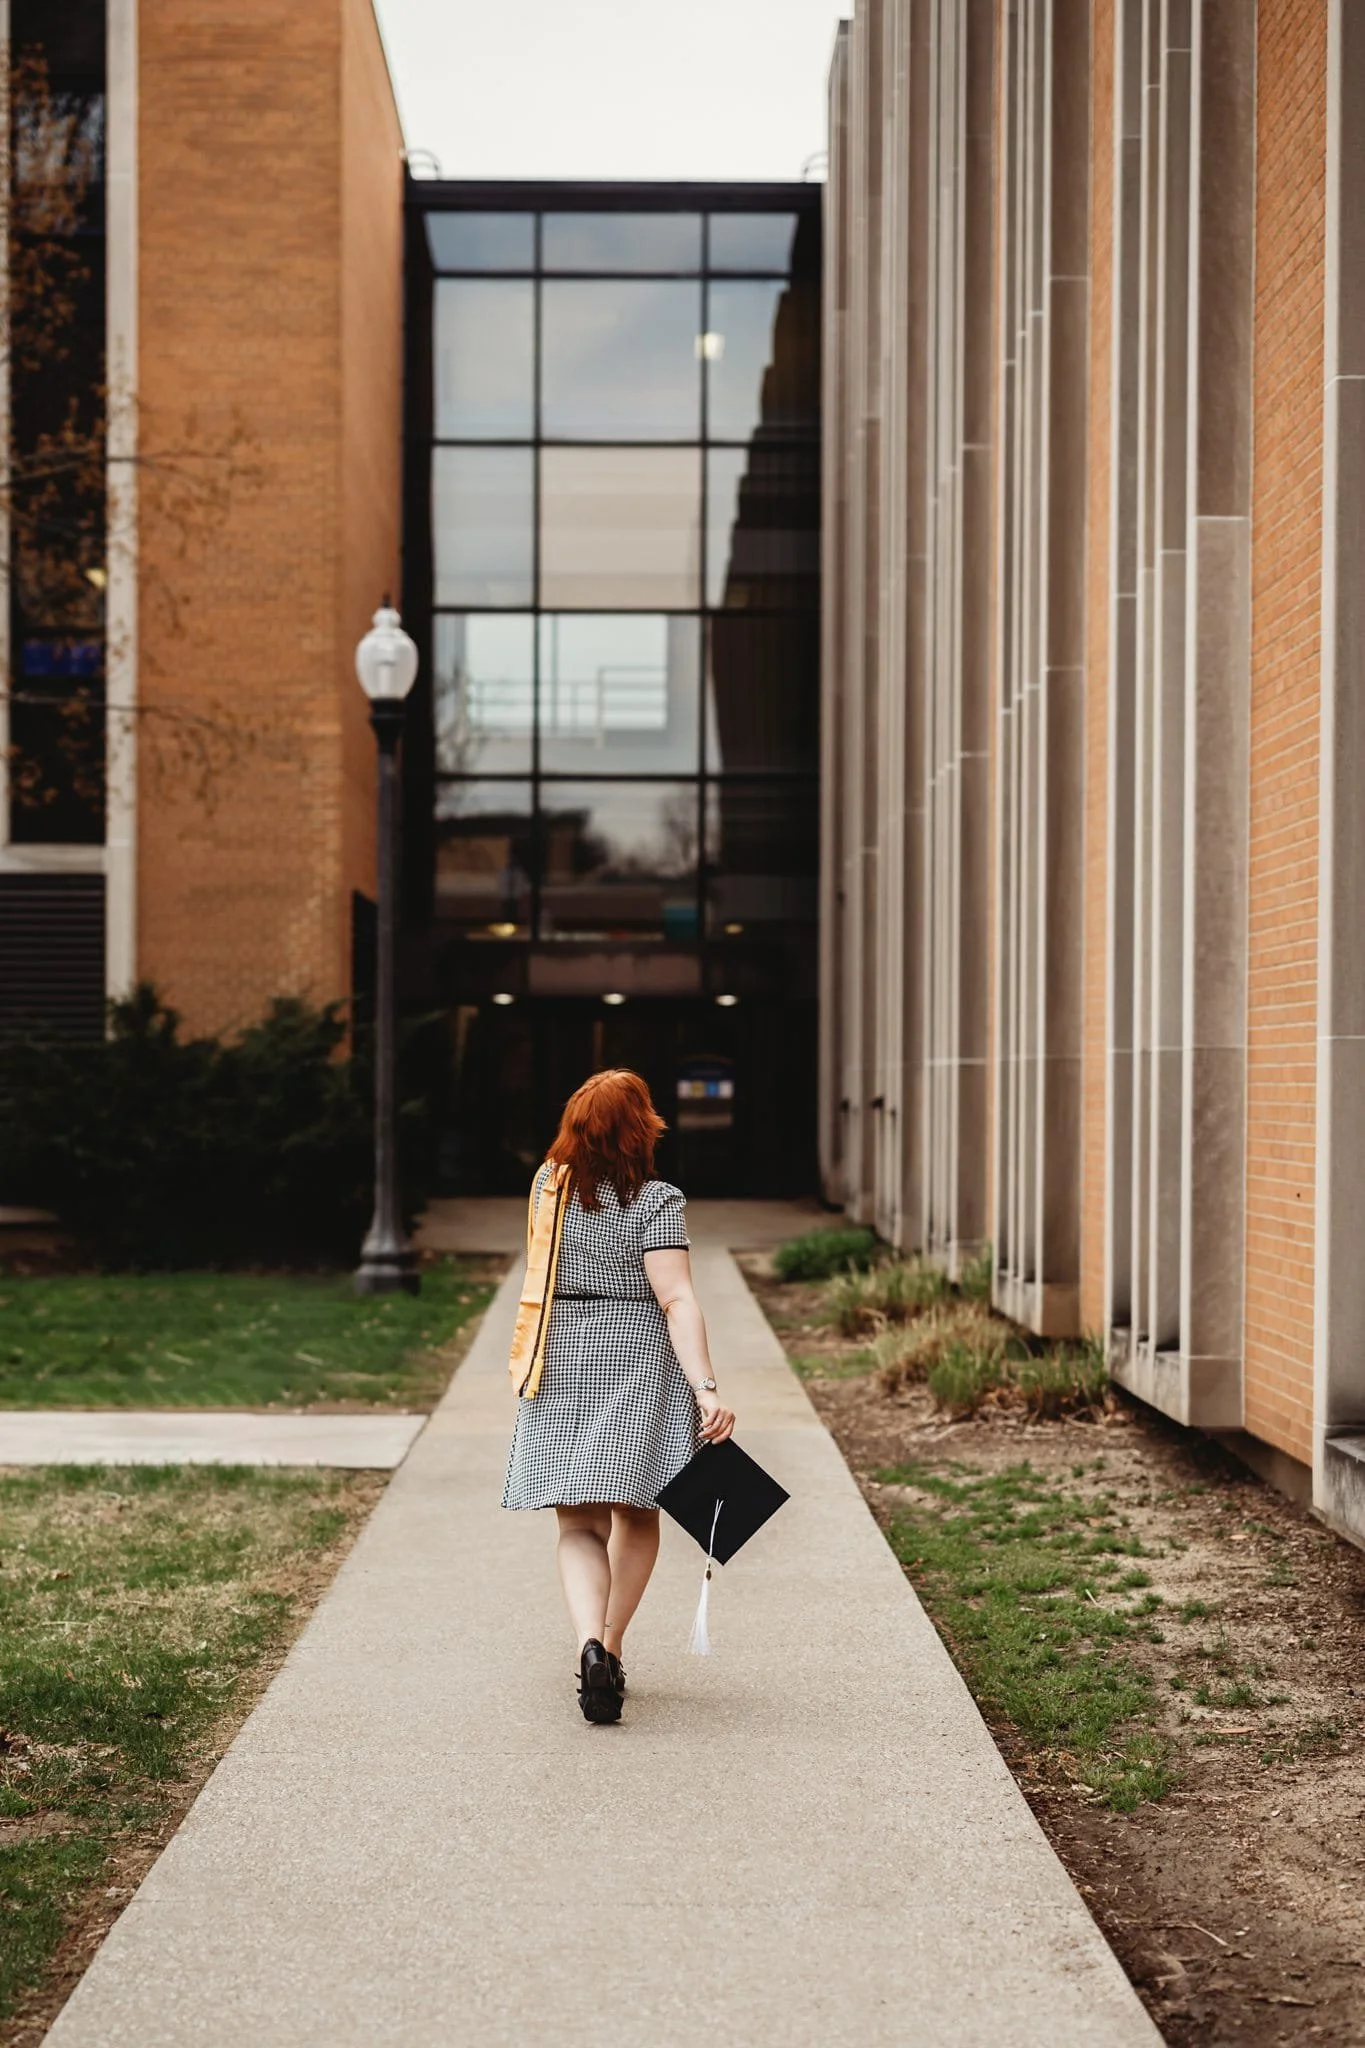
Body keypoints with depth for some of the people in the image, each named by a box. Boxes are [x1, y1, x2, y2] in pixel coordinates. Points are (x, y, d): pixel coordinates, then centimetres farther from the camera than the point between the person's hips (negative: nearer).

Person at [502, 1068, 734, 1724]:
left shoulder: (548, 1188, 3)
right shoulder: (656, 1201, -11)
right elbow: (676, 1301, -20)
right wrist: (705, 1388, -25)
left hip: (560, 1369, 3)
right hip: (640, 1369, -3)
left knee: (579, 1526, 1)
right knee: (637, 1515, 16)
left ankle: (592, 1645, -21)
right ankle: (611, 1650, 21)